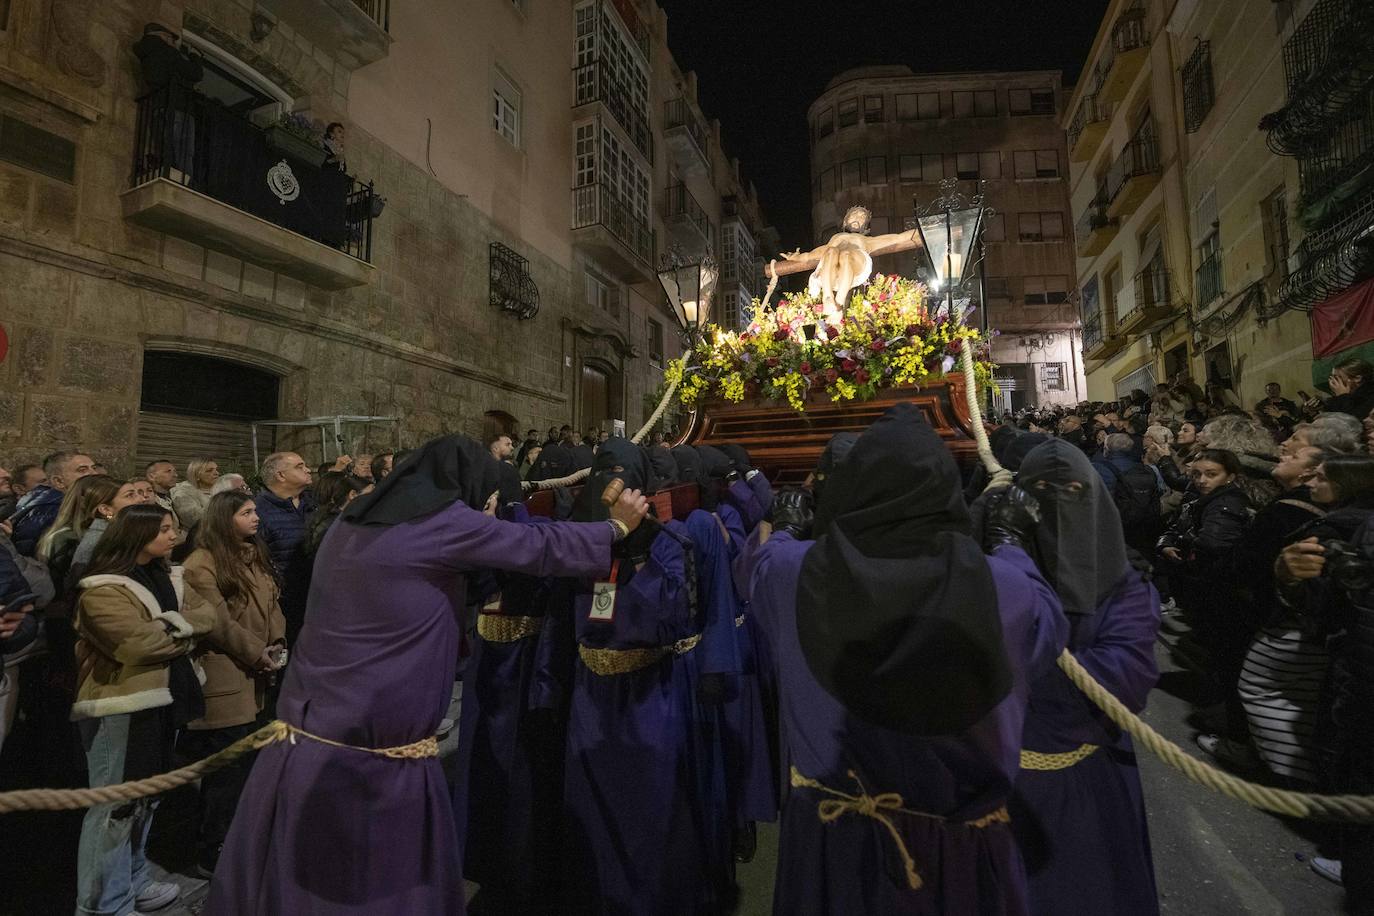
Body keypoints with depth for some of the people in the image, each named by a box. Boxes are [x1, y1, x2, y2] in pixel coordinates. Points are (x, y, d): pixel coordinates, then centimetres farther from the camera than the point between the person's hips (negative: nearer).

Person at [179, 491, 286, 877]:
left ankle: (236, 839, 32)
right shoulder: (203, 563, -13)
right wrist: (256, 653, -12)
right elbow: (215, 621, -17)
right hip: (223, 679, -8)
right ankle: (213, 856, 15)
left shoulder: (255, 556, 13)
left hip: (251, 678, 8)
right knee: (227, 767, 0)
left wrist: (276, 643, 1)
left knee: (244, 762, 17)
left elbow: (271, 604, 15)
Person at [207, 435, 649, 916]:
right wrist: (617, 526, 8)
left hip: (301, 740, 7)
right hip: (373, 755, -7)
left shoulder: (355, 521, 8)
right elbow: (541, 547, -6)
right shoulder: (444, 522, -13)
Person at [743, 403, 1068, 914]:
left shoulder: (798, 573, -21)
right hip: (960, 837, 0)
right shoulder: (1002, 587, -25)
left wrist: (781, 531, 26)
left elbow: (762, 558, 5)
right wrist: (1010, 544, 12)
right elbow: (1048, 624, 0)